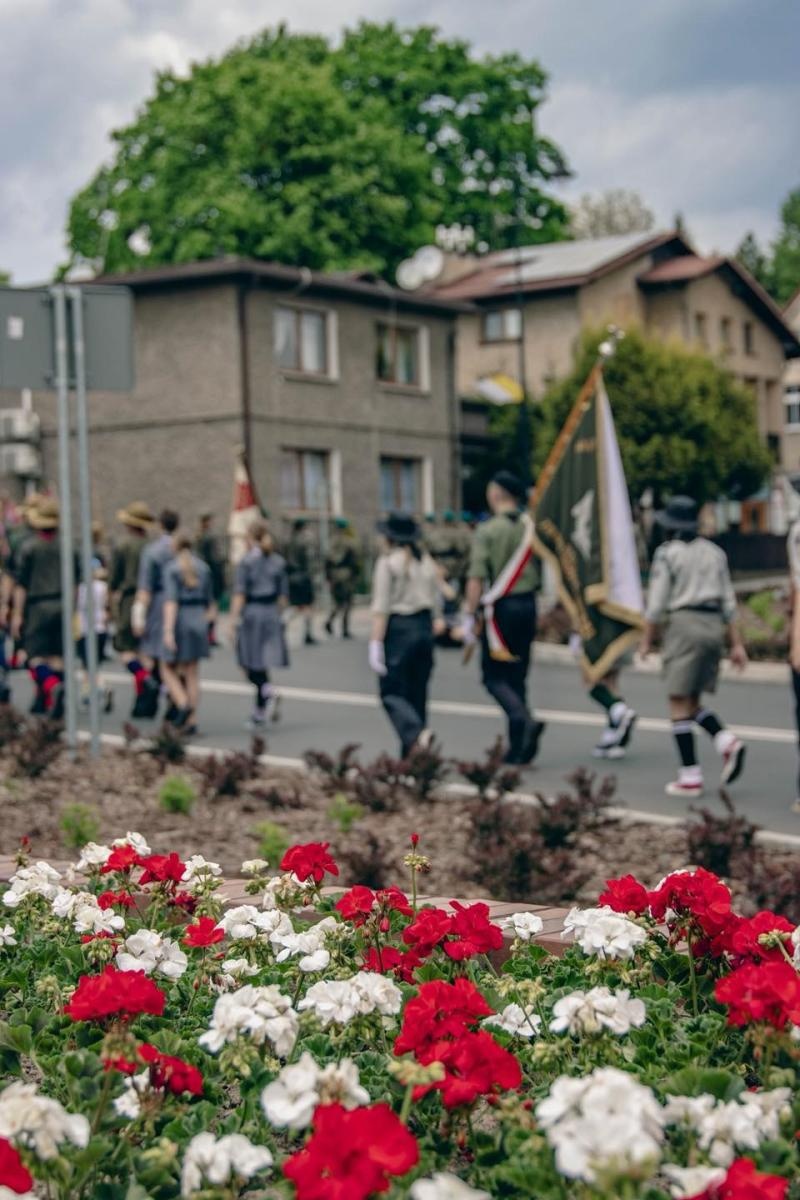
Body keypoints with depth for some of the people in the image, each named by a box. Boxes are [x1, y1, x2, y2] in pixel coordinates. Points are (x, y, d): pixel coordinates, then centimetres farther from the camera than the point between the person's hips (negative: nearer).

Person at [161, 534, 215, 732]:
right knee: (192, 673, 8)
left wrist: (168, 630, -21)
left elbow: (171, 600, -17)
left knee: (168, 669, 9)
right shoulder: (203, 567, 7)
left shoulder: (171, 567, -8)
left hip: (179, 620, -5)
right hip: (198, 621, 5)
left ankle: (183, 705, -13)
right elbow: (209, 599, 12)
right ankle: (191, 721, 7)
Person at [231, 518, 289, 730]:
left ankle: (267, 691, -22)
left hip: (251, 612, -5)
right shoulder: (278, 562, 7)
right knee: (262, 663, 11)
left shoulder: (246, 561, -7)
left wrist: (234, 619, -11)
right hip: (271, 614, 5)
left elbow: (239, 594, -13)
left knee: (250, 663, 4)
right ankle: (260, 712, 12)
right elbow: (284, 595, 8)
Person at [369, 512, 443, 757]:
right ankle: (411, 755, 16)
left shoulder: (387, 561, -8)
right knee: (417, 692, 12)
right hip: (424, 627, 6)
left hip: (398, 627, -6)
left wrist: (375, 643, -13)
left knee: (391, 693, -1)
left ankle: (416, 733, -26)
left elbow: (381, 606, -13)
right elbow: (437, 601, 11)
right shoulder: (427, 561, 10)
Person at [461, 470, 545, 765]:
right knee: (517, 676, 12)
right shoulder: (531, 527, 5)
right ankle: (518, 747, 12)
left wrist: (468, 616, -11)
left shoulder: (487, 530, -10)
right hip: (527, 605, 6)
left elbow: (477, 578, -15)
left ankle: (525, 720, -21)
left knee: (494, 676, 2)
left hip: (500, 608, -6)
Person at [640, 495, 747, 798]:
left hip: (684, 625, -6)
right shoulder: (714, 552, 14)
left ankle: (690, 776, -3)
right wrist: (736, 644, 14)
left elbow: (657, 603, -7)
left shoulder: (667, 553, -3)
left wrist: (647, 641, 3)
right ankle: (726, 742, -9)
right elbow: (728, 602, 13)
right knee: (692, 702, 16)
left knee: (679, 703, -1)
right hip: (714, 627, 6)